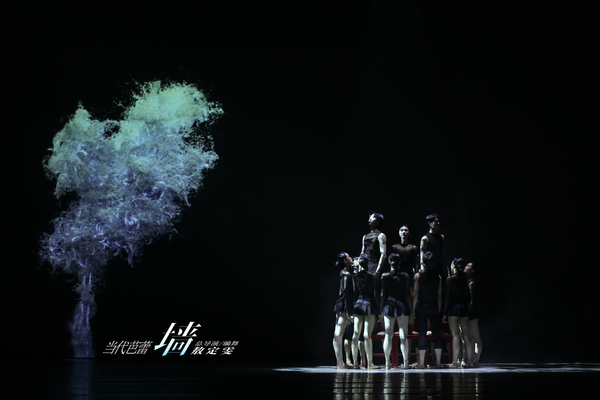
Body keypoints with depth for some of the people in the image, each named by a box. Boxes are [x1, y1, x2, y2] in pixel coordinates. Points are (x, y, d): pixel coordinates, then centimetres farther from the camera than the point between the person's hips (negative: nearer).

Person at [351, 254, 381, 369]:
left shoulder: (355, 276, 3)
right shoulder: (371, 276, -6)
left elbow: (354, 293, 7)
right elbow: (375, 293, -5)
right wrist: (378, 310, 1)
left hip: (358, 304, 3)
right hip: (369, 304, -3)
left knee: (356, 334, 5)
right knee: (367, 335, -6)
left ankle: (355, 362, 5)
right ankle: (370, 363, -5)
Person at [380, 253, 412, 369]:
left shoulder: (384, 276, -1)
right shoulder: (405, 276, 0)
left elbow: (383, 294, -1)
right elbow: (408, 294, 0)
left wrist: (381, 309, 5)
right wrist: (410, 309, 7)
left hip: (389, 305, 0)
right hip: (402, 305, 0)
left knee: (388, 335, 4)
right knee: (403, 335, 2)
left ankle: (387, 363, 3)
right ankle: (405, 362, 0)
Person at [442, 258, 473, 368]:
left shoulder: (450, 280, -5)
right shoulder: (465, 280, 9)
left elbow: (448, 297, -7)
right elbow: (467, 296, 10)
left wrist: (445, 313, -5)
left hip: (453, 307, -5)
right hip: (464, 307, 5)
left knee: (455, 335, -8)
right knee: (466, 335, 8)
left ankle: (455, 361, -13)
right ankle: (470, 359, 5)